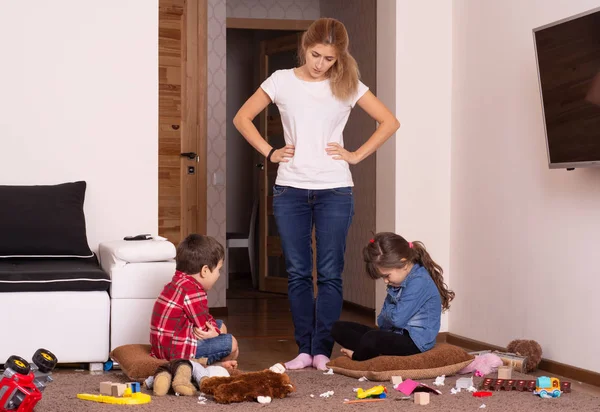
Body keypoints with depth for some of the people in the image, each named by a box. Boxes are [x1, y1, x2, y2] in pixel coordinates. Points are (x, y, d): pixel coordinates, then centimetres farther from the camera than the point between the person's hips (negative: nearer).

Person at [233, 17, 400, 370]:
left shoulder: (347, 85, 2)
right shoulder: (282, 81, 3)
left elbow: (389, 122, 5)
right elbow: (243, 118, 10)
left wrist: (357, 155, -2)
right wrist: (269, 153, 1)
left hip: (335, 191, -1)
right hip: (290, 189, 1)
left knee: (330, 274, -1)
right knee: (298, 274, 3)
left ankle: (323, 350, 5)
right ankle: (304, 349, 10)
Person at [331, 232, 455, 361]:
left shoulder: (419, 282, -18)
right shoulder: (399, 281, 13)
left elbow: (397, 319, -22)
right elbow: (383, 319, 15)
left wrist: (386, 314, -1)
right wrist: (385, 318, -8)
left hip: (415, 341, -10)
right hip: (395, 334, 10)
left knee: (371, 339, -39)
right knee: (339, 328, 5)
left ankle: (356, 356, -8)